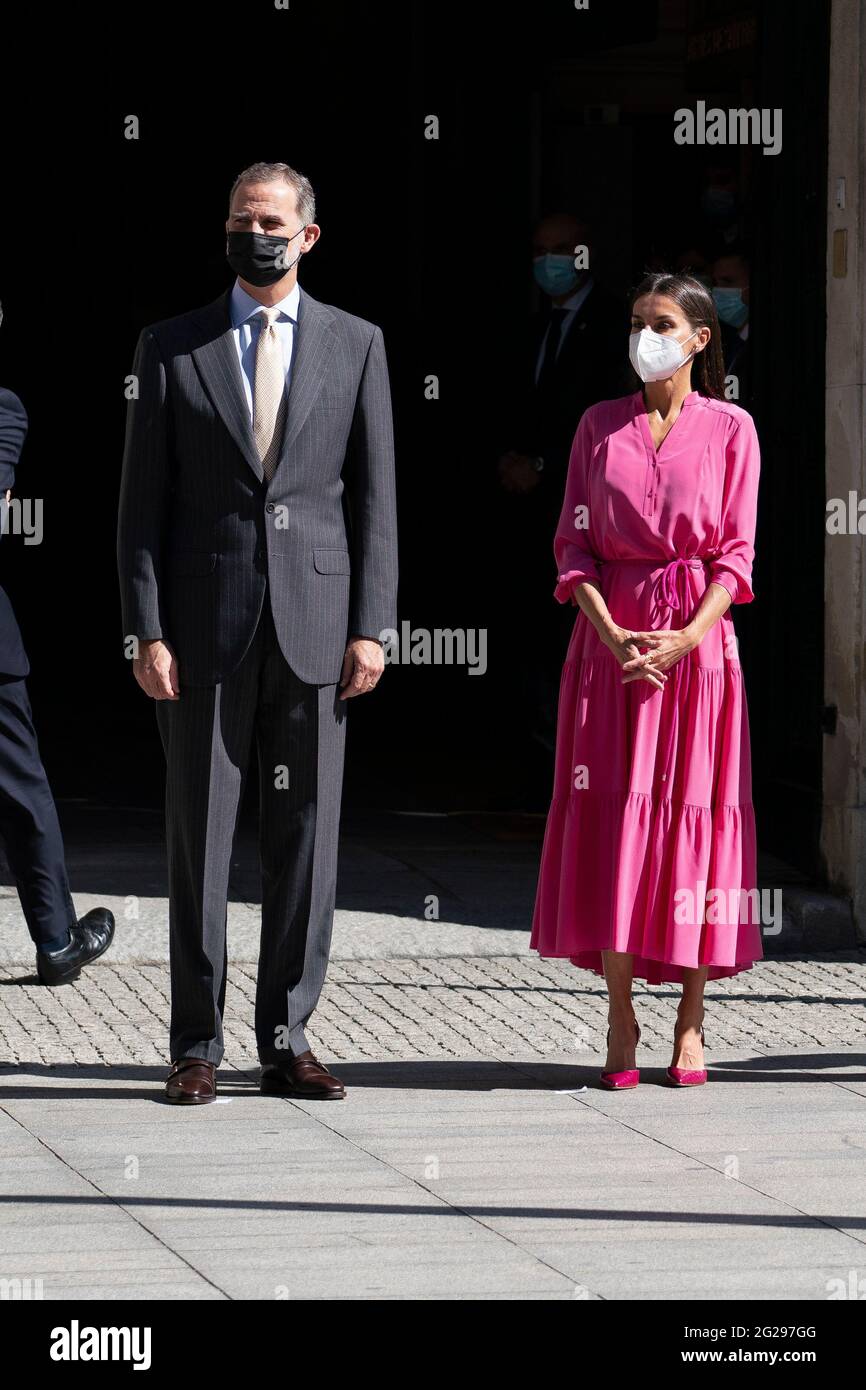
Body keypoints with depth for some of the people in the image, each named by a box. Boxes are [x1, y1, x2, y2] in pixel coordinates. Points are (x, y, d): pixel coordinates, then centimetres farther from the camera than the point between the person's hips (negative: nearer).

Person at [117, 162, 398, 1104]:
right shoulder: (172, 348, 6)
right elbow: (143, 502, 3)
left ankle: (287, 1041, 10)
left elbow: (375, 496, 6)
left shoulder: (355, 345, 8)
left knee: (305, 840, 3)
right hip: (206, 627, -1)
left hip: (314, 626, 1)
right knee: (198, 838, 1)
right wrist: (147, 631, -6)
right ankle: (196, 1046, 7)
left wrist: (371, 628, -1)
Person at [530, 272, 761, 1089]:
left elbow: (736, 554, 0)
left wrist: (687, 638, -13)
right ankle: (620, 1022, -1)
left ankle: (690, 1022, 3)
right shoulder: (600, 427, 9)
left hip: (697, 644, -1)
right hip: (611, 639, 1)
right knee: (612, 814, -4)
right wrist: (607, 631, -11)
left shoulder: (729, 430, 4)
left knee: (695, 814, -2)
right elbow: (574, 542, 5)